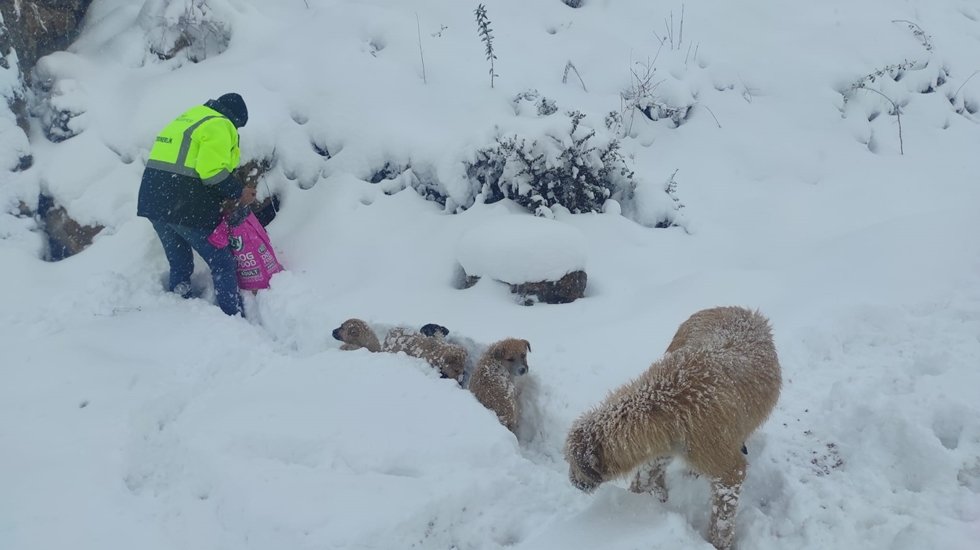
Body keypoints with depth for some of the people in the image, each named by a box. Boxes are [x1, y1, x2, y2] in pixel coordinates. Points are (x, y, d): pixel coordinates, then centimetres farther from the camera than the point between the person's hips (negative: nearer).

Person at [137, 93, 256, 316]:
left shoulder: (184, 120, 24)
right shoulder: (219, 125, -5)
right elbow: (213, 172, -18)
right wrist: (238, 192, -7)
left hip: (154, 202, 8)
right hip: (187, 208, -8)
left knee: (179, 265, 21)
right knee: (222, 263, 3)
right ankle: (233, 317, 5)